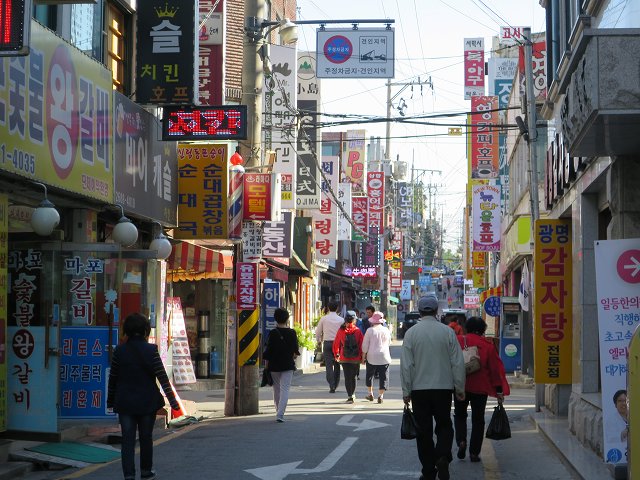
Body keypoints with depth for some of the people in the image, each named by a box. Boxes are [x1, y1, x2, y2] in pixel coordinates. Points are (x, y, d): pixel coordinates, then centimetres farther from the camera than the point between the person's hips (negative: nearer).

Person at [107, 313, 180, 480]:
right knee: (146, 438, 15)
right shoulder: (151, 350, -8)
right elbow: (162, 377, -10)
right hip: (147, 402, 0)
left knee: (127, 440, 2)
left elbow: (113, 378, 2)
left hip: (125, 403, 0)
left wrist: (110, 400, 14)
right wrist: (172, 401, -8)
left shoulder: (119, 351, -4)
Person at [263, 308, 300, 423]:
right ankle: (280, 414, -15)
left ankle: (279, 412, 23)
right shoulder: (292, 333, -4)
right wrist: (294, 355, 28)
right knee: (284, 389, -3)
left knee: (276, 389, 14)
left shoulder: (273, 333, -7)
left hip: (274, 365, 0)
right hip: (288, 365, 0)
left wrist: (266, 363, 3)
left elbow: (268, 350, -7)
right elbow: (296, 350, 5)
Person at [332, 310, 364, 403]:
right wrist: (362, 356, 5)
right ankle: (352, 394, 26)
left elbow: (336, 344, 2)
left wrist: (336, 355, 15)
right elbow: (361, 345, -5)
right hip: (356, 358, 1)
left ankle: (350, 396, -4)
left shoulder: (341, 331, -5)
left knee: (347, 377, 4)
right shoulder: (358, 331, -6)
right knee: (353, 376, 15)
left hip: (344, 358, -1)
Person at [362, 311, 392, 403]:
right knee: (383, 377, 4)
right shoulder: (386, 330, 2)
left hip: (372, 357, -1)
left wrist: (363, 356, 4)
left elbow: (365, 345, -5)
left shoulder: (370, 330, -7)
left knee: (369, 375, 16)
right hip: (384, 357, 2)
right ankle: (381, 395, -1)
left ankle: (370, 394, 20)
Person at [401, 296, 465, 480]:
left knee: (424, 430, 7)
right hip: (443, 388, 0)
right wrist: (460, 388, 7)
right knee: (444, 425, 13)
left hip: (419, 389, 0)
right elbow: (458, 362, -2)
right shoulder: (447, 331, -3)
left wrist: (406, 391, 2)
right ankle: (442, 457, -11)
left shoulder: (411, 332, -4)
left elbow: (406, 364, -5)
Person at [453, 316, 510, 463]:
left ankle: (461, 441, -4)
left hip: (460, 386, 1)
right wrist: (499, 390, 3)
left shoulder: (458, 341, -2)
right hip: (480, 388, 0)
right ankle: (474, 452, 7)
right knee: (478, 419, 10)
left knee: (459, 415, 18)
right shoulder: (488, 345, -3)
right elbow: (496, 368, -2)